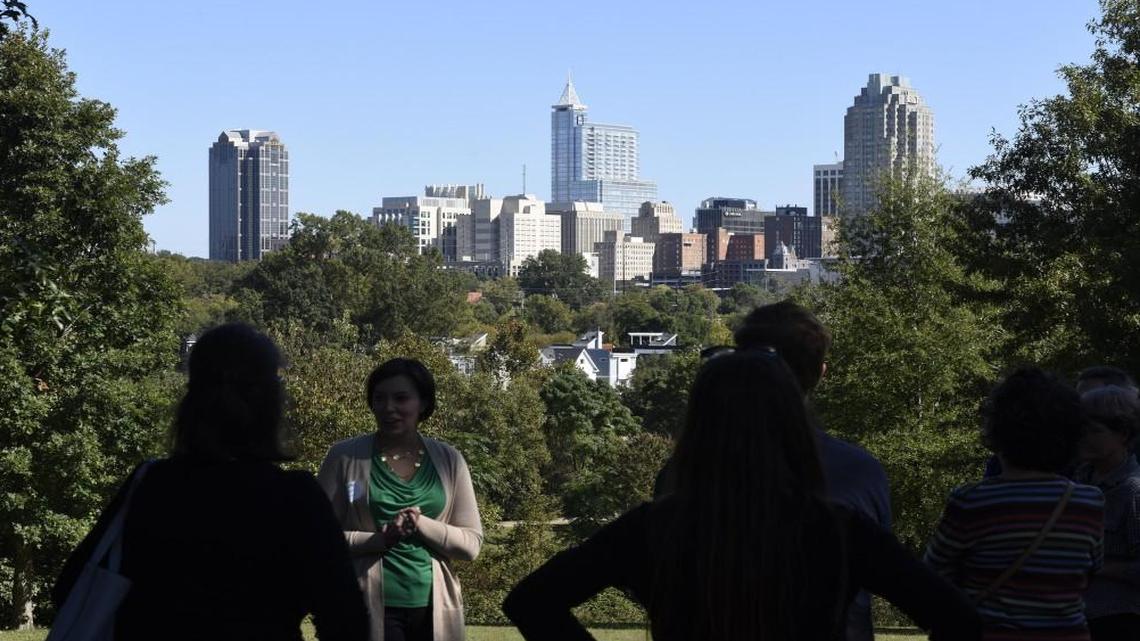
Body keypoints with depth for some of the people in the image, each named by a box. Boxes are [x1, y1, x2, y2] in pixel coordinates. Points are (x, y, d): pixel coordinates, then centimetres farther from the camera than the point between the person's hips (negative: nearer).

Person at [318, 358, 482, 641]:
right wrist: (380, 539, -16)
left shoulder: (448, 460, 8)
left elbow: (472, 542, 7)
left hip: (434, 609, 3)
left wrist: (422, 525, -11)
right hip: (369, 608, -3)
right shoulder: (345, 457, 1)